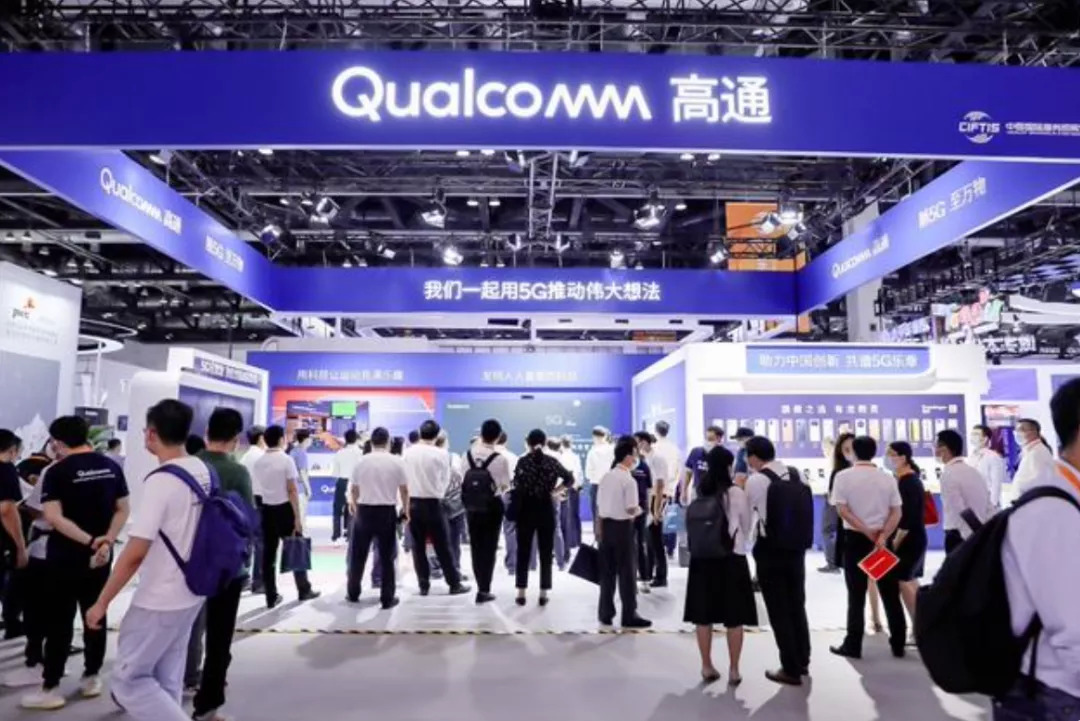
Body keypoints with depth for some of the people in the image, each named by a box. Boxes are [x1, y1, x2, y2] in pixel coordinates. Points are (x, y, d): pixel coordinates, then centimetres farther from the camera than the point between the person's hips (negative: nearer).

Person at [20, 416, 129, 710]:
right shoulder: (111, 467, 3)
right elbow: (123, 510, 1)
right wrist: (107, 541, -8)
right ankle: (92, 678, 21)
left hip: (65, 557, -4)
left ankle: (51, 689, 9)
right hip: (100, 556, 5)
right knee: (95, 618, 13)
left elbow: (53, 517, -20)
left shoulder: (57, 471, -11)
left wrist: (89, 541, -22)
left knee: (59, 623, 4)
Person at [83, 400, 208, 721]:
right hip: (190, 594, 8)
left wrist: (101, 603, -12)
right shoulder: (204, 472, 1)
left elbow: (135, 554, -22)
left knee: (128, 678, 7)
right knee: (167, 679, 18)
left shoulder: (160, 481, -23)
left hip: (159, 601, -8)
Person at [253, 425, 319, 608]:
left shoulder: (259, 462, 4)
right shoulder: (286, 459, -12)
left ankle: (271, 597, 13)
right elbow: (292, 491, -13)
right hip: (284, 509, -5)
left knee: (268, 554, 8)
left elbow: (259, 488, 4)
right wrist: (297, 517, -11)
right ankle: (304, 590, 20)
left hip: (266, 509, 5)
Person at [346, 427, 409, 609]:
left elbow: (353, 490, 8)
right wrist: (406, 511, 15)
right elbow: (404, 490, 0)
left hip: (365, 510, 1)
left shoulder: (361, 461, 1)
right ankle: (387, 598, 11)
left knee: (358, 555, 16)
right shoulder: (397, 462, -4)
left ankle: (353, 593, 25)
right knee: (386, 557, 7)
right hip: (387, 512, -1)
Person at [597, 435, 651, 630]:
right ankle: (629, 615, 11)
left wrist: (600, 531, 15)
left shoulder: (605, 477, 7)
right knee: (626, 572, 3)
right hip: (622, 527, -6)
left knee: (607, 571, 12)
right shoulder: (629, 480, -15)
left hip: (606, 525, 7)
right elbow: (631, 510, -18)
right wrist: (640, 510, 4)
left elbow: (599, 506, 9)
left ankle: (605, 614, 19)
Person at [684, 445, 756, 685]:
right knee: (734, 618, 8)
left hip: (702, 558, 3)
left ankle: (707, 667, 19)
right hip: (732, 558, -2)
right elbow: (747, 526, 6)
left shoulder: (697, 493, -3)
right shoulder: (737, 493, -8)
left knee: (703, 615, 10)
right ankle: (733, 670, 13)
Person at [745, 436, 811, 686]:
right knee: (797, 605, 20)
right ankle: (802, 661, 34)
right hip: (797, 547, 6)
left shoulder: (755, 480, -14)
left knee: (779, 610, 5)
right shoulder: (796, 475, 4)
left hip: (770, 550, -6)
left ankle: (791, 670, 12)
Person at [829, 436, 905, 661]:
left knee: (856, 595, 3)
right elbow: (896, 512, -3)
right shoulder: (887, 478, 4)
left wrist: (866, 531, -9)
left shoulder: (844, 476, -5)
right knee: (891, 593, 11)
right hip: (882, 538, 3)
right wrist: (882, 535, -10)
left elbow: (842, 510, -12)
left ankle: (853, 645, 6)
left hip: (855, 539, -2)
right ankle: (898, 644, 16)